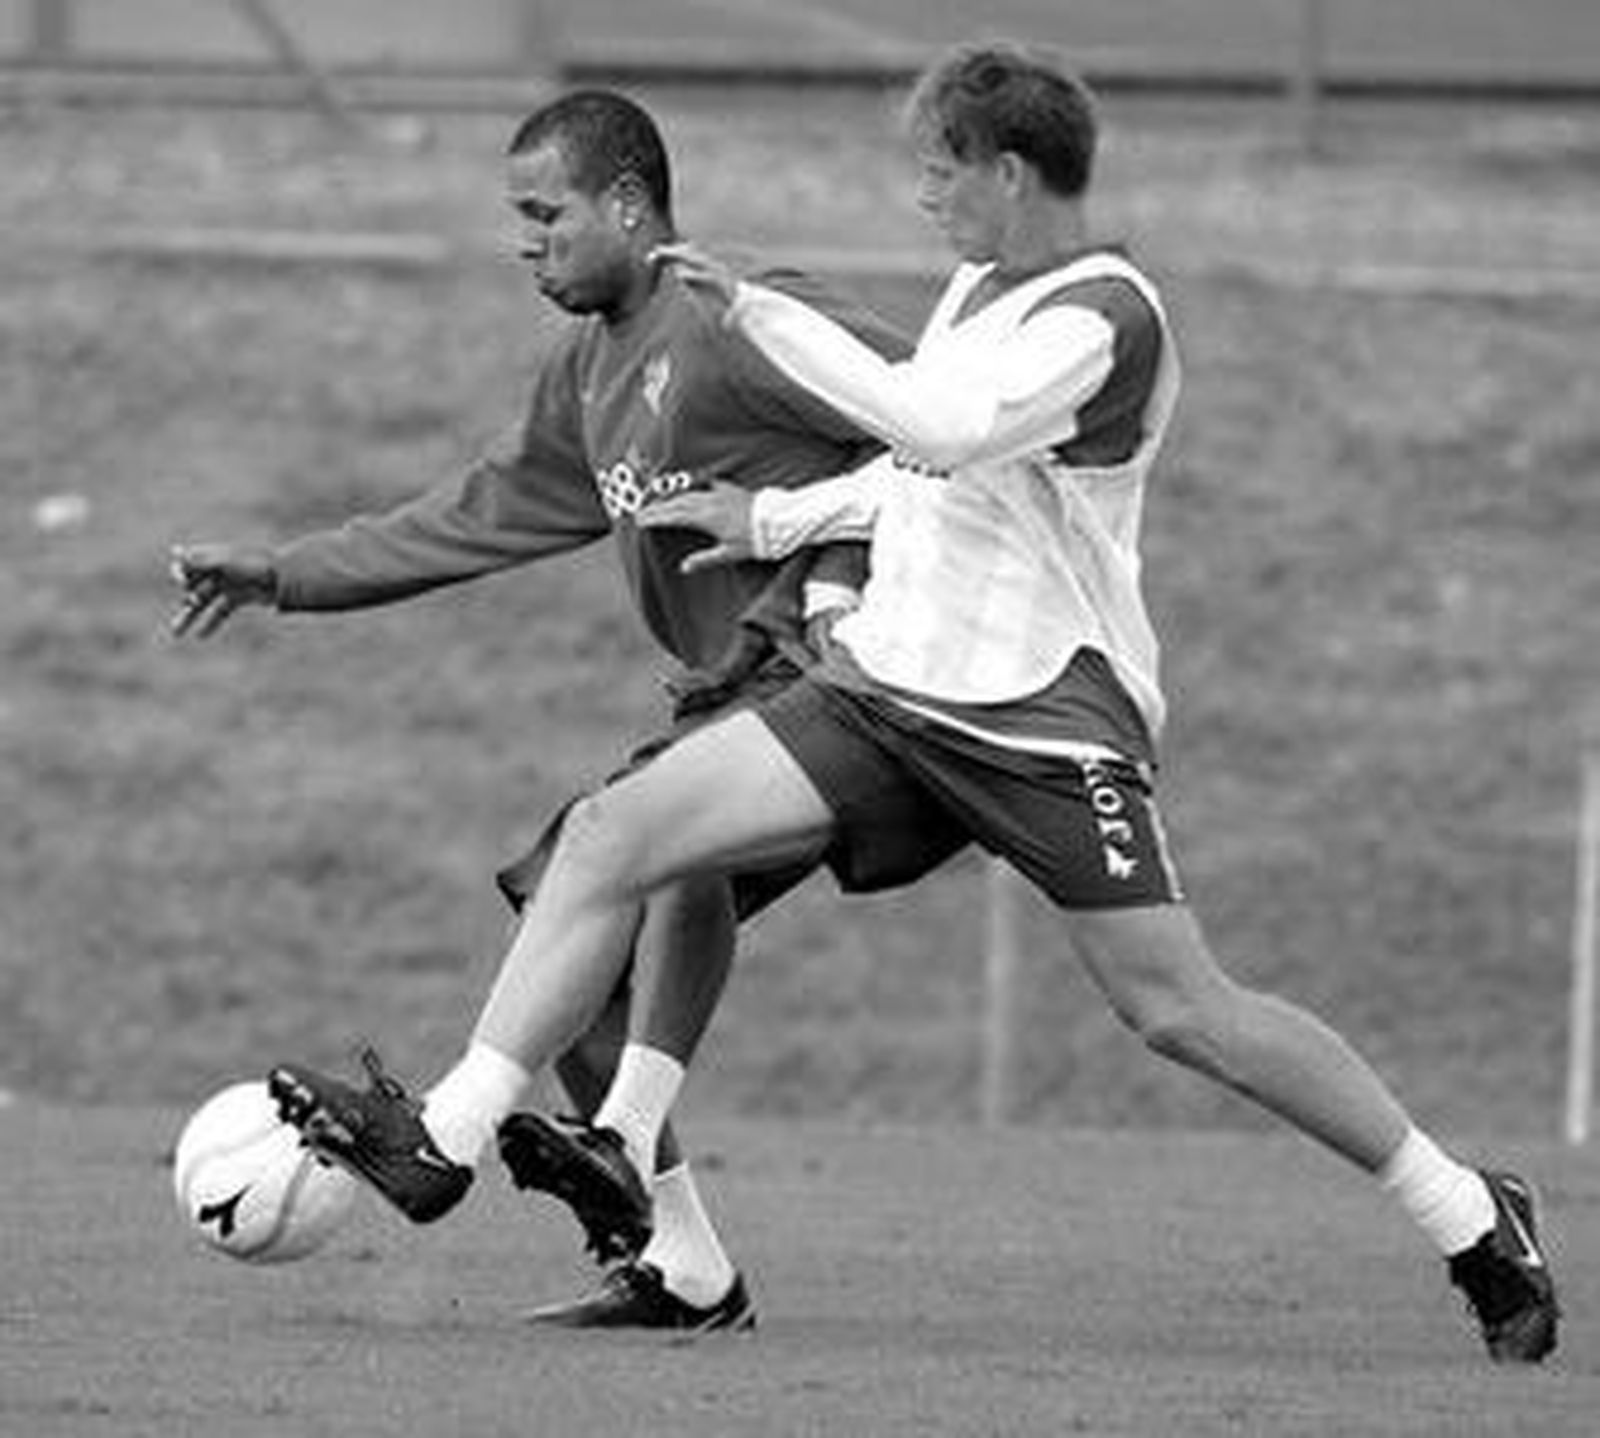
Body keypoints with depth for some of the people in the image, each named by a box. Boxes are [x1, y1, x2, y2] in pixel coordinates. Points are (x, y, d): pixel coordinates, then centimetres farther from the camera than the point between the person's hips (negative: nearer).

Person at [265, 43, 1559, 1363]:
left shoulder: (1104, 317, -17)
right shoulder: (985, 285, 11)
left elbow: (943, 427, -32)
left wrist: (760, 312, -29)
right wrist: (778, 522, 20)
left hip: (1045, 718, -8)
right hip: (883, 681, 8)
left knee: (1183, 1012, -7)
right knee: (608, 838, -6)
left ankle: (1472, 1221, 10)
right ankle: (445, 1138, -6)